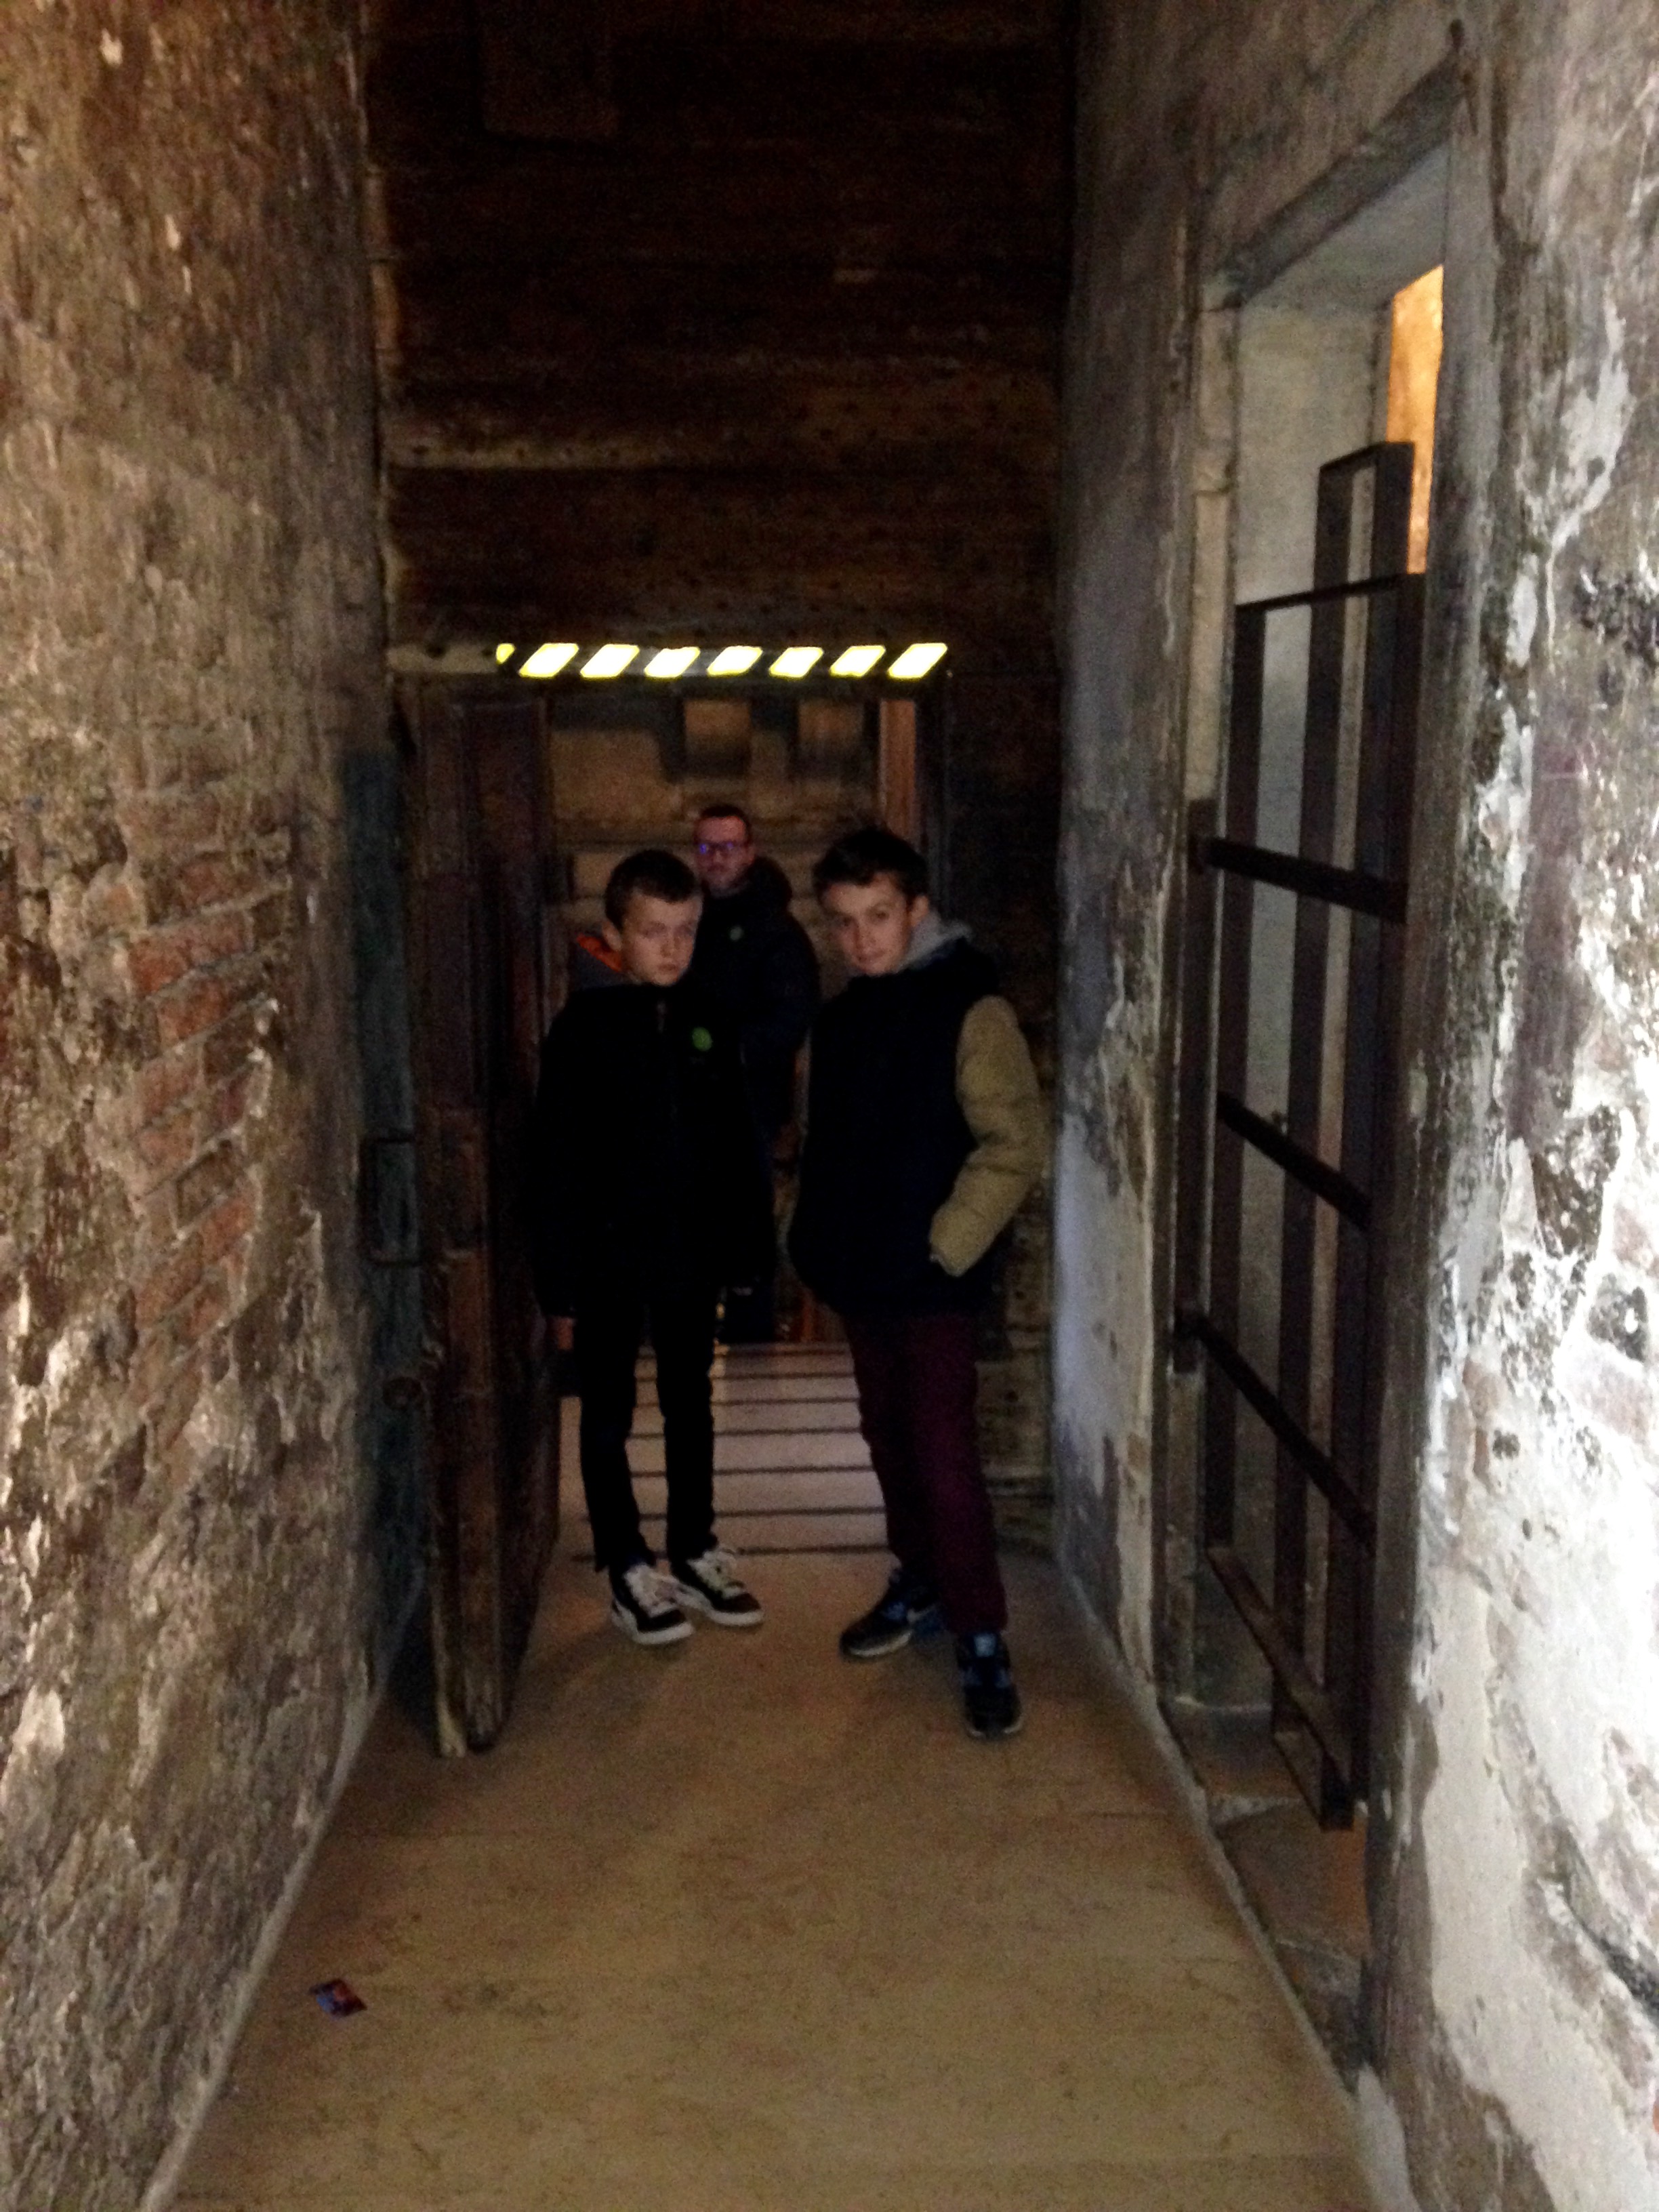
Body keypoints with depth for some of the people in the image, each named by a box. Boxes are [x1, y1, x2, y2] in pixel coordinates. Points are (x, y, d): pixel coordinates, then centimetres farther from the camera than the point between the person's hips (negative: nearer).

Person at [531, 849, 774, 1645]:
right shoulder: (584, 1028, -10)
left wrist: (748, 1244, 4)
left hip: (691, 1256, 4)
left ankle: (695, 1553, 30)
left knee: (690, 1405, 16)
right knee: (608, 1415, 8)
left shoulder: (707, 1022, 1)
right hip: (610, 1258, -4)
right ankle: (627, 1568, 22)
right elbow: (557, 1163, -10)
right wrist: (561, 1283, -11)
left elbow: (739, 1143, 7)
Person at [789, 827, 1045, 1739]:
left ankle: (981, 1636, 5)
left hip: (931, 1277, -7)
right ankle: (919, 1579, 36)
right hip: (859, 1273, 7)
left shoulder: (967, 1008, -13)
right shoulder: (843, 1016, 9)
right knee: (887, 1436, 18)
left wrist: (946, 1244, -16)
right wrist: (821, 1242, 9)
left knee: (944, 1455, -7)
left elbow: (1014, 1144, -16)